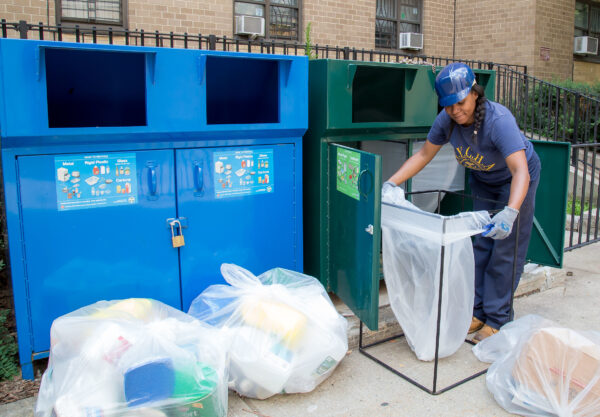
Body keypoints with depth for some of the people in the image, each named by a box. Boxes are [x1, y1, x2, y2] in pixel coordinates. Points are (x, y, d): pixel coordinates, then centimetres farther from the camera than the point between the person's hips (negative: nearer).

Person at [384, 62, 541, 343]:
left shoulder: (498, 120, -37)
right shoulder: (446, 120, -20)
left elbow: (521, 171, -46)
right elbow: (424, 154, -7)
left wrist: (510, 212, -62)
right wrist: (391, 183, -17)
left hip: (514, 179, -5)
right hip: (482, 180, 6)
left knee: (506, 248, -5)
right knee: (481, 242, 9)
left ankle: (497, 319, 5)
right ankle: (477, 311, 18)